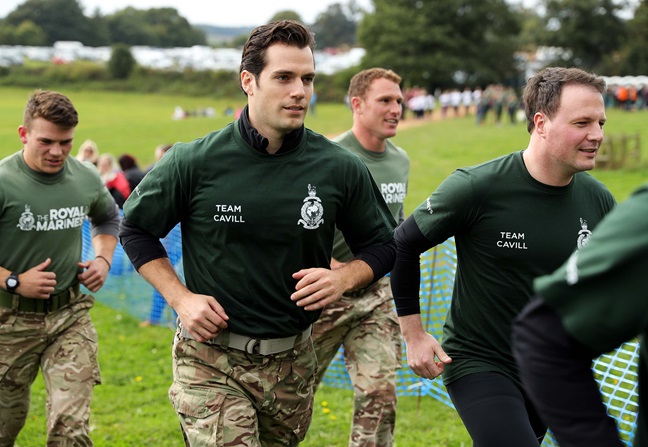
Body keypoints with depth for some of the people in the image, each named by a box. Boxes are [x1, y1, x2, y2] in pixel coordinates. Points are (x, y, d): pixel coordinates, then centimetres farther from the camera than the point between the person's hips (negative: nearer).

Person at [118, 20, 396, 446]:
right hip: (211, 358, -3)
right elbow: (136, 229, 6)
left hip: (293, 363, 3)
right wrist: (180, 298, -6)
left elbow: (382, 244, 10)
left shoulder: (341, 168, -3)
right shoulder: (196, 162, -8)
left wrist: (342, 278, -10)